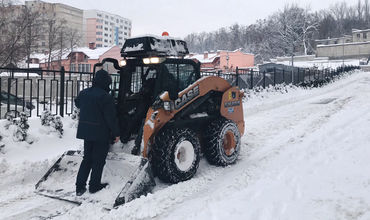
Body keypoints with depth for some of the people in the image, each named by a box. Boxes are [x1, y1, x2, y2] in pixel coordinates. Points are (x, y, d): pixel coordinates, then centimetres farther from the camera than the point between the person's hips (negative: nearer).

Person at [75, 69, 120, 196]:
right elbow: (111, 117, -17)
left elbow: (77, 103, 26)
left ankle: (80, 187, 16)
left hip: (86, 132, 7)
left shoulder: (84, 93, 5)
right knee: (98, 160, 7)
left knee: (87, 158, 16)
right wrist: (116, 133, -9)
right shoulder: (105, 97, -19)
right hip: (101, 133, -7)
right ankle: (94, 186, 14)